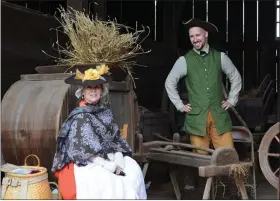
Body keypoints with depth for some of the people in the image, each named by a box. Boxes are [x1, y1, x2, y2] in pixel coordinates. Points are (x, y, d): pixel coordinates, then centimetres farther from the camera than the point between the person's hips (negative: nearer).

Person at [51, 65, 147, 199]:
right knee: (104, 180, -31)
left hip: (109, 157, 6)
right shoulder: (80, 117, -10)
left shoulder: (105, 113, 10)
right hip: (84, 163, -6)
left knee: (133, 170, -16)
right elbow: (84, 149, -16)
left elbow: (116, 139, 10)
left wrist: (118, 158, -9)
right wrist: (107, 165, -21)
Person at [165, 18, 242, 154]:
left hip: (219, 114, 2)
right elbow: (170, 82, 10)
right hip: (196, 116, -1)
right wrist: (180, 105, 6)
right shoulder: (184, 60, 0)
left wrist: (231, 100, 12)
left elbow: (236, 77, 18)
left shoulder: (220, 57, 5)